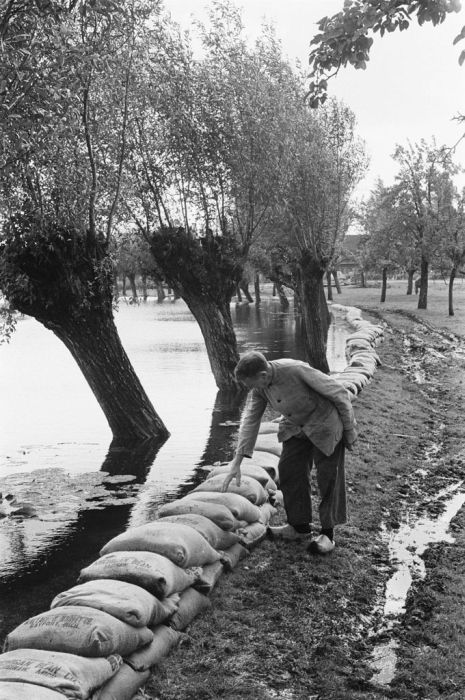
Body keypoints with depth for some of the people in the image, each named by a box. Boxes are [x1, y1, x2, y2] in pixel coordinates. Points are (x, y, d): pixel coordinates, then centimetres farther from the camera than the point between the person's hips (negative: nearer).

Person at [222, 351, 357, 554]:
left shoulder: (297, 370, -35)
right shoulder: (259, 387, -13)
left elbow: (339, 393, -25)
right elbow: (250, 420, -6)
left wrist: (349, 429, -15)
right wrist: (237, 461, -10)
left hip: (325, 424, -7)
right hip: (296, 427, 7)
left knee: (328, 477, -3)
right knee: (289, 471, 6)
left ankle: (328, 533, 8)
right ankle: (299, 526, 20)